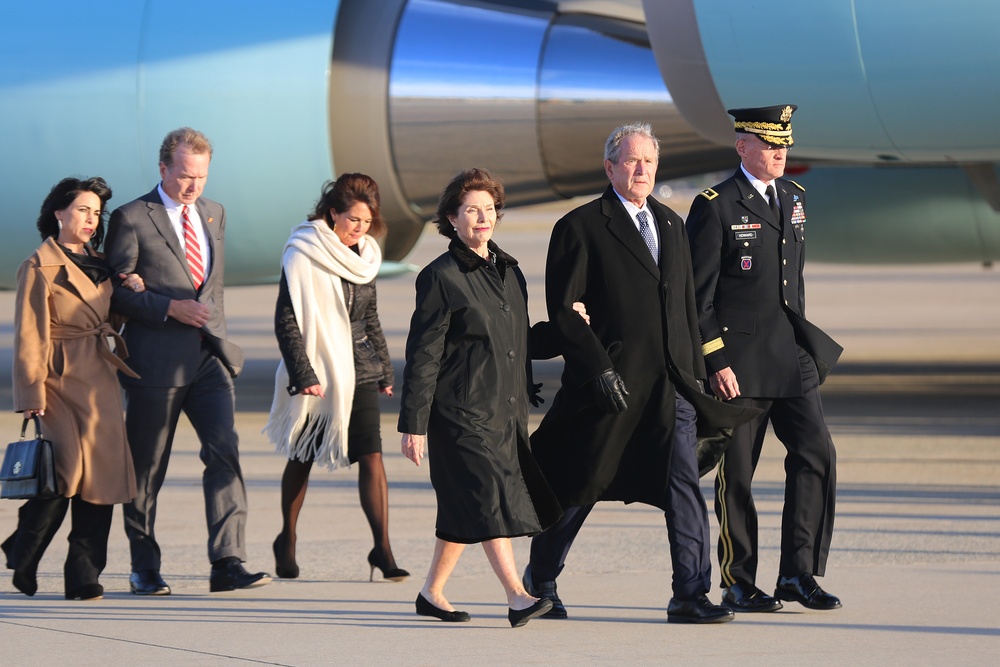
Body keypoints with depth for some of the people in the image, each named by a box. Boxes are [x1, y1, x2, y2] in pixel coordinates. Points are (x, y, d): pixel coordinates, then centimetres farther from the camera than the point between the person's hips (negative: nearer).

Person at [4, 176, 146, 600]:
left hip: (101, 382, 7)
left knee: (102, 472, -1)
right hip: (62, 379, -7)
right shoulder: (40, 267, -3)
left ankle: (84, 577, 3)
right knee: (68, 468, -16)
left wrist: (133, 291, 7)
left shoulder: (100, 263, 17)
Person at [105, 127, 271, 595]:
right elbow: (114, 291, -8)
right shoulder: (131, 219, -6)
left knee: (224, 451, -12)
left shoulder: (214, 214, 14)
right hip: (156, 359, -5)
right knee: (146, 468, 4)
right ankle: (144, 569, 16)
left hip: (208, 358, 5)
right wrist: (170, 308, -17)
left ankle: (227, 563, -15)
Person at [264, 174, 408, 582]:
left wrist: (384, 369, 18)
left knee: (371, 456, -9)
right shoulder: (303, 256, -10)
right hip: (315, 374, -4)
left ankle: (382, 549, -12)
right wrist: (303, 374, -17)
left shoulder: (364, 257, 9)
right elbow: (286, 321, -11)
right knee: (302, 458, 10)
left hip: (358, 372, 4)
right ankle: (287, 541, 27)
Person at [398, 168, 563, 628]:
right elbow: (423, 356, -8)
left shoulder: (509, 271, 13)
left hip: (505, 412, 7)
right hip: (461, 412, -7)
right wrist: (413, 425, -10)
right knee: (491, 500, -13)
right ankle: (517, 598, -17)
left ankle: (432, 593, 20)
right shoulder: (440, 278, -7)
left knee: (465, 510, 10)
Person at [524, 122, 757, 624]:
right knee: (577, 487, 7)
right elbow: (563, 309, -9)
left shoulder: (670, 224, 16)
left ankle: (690, 596, -6)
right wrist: (600, 371, -16)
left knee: (685, 487, -7)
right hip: (610, 384, -5)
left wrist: (694, 371, 13)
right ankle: (539, 581, 25)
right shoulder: (580, 227, -4)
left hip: (670, 384, 5)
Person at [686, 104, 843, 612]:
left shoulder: (794, 197, 13)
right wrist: (716, 363, -15)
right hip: (738, 362, -6)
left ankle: (799, 574, 2)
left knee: (816, 455, -5)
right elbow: (697, 297, -10)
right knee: (737, 473, 2)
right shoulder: (715, 207, -8)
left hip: (792, 359, 6)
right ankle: (738, 585, 12)